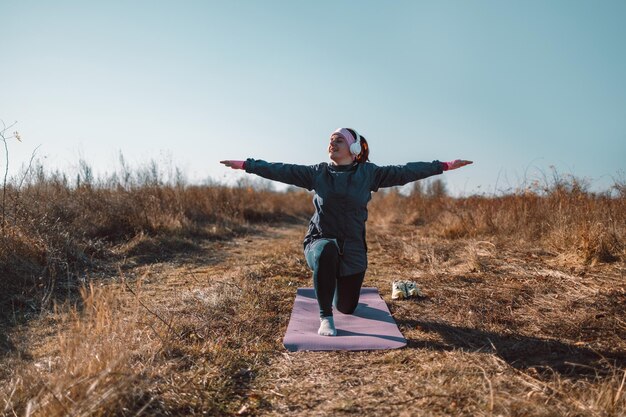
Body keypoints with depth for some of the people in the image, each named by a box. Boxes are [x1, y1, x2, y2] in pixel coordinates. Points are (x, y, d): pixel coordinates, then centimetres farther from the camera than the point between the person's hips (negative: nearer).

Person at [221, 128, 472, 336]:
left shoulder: (368, 173, -1)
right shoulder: (318, 173, 1)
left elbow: (404, 172, -4)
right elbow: (282, 171, -1)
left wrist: (444, 166, -7)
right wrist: (246, 164, -4)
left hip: (353, 248, 1)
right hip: (320, 241, -1)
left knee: (347, 307, 9)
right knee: (326, 251, -39)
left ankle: (339, 287, 49)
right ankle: (325, 318, -23)